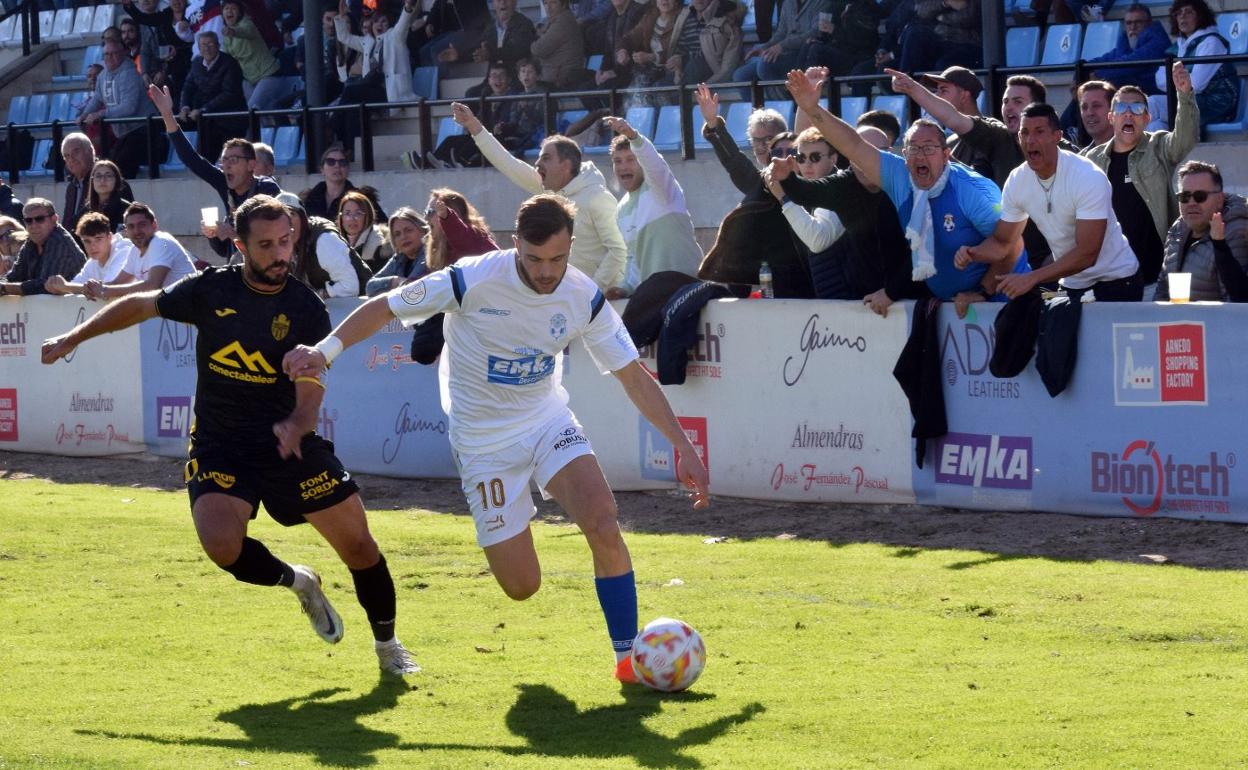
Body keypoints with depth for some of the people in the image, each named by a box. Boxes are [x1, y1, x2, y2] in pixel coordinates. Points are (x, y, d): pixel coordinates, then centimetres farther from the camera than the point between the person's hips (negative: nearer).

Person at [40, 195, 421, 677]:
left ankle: (387, 646, 22)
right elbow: (141, 306, 10)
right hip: (219, 444, 0)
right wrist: (73, 338, 11)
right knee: (223, 546, -24)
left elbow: (310, 395, -16)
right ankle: (298, 583, 8)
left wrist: (295, 426, -38)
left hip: (288, 443, 0)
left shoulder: (307, 311, -9)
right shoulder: (213, 289, -5)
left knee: (358, 543, -3)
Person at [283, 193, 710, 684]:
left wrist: (683, 446, -5)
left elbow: (634, 377, -2)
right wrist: (326, 349, -25)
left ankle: (628, 656, -9)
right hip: (484, 440, -2)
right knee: (521, 588, -5)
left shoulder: (583, 298, -11)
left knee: (603, 524, -24)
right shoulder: (473, 280, -21)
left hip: (548, 421, 2)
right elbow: (384, 307, -10)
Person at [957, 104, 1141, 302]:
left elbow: (1087, 254, -28)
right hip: (1071, 284, 5)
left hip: (1115, 280, -5)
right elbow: (1002, 242, 5)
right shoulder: (1017, 181, -6)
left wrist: (1031, 279, -34)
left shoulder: (1089, 177, -25)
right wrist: (972, 253, -18)